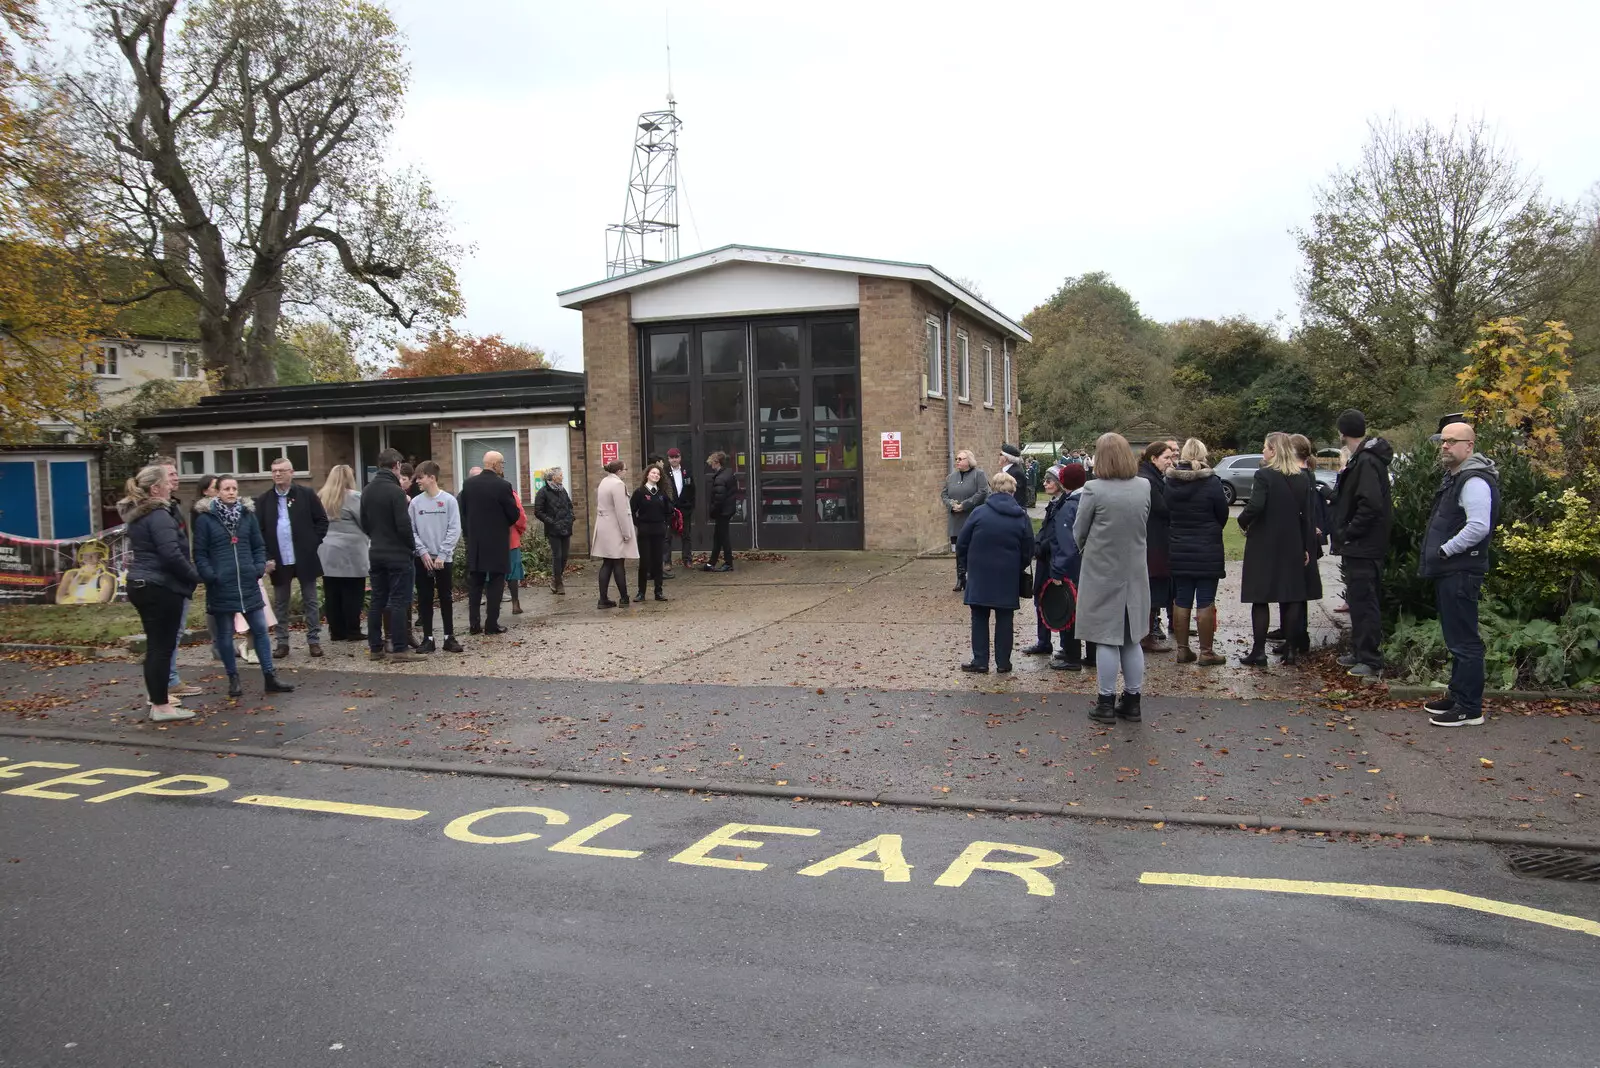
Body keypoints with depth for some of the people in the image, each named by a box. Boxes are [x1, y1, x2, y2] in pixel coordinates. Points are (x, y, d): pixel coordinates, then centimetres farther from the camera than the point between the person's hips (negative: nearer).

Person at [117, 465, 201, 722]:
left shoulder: (137, 515, 14)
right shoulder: (158, 515, -17)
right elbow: (172, 554, -25)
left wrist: (188, 575, 17)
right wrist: (195, 576, -9)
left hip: (141, 585, 10)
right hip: (161, 588, -10)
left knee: (155, 645, 15)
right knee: (163, 646, -4)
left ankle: (156, 697, 22)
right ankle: (161, 706, 1)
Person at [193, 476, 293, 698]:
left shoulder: (248, 514, 6)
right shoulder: (205, 518, -4)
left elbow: (259, 546, 10)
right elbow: (200, 553, -4)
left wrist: (259, 568, -3)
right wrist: (209, 575, -15)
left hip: (248, 583, 3)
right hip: (220, 586, -3)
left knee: (260, 629, 4)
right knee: (225, 635, 7)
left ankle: (270, 678, 10)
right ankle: (234, 679, 19)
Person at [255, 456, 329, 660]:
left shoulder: (306, 494, -2)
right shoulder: (263, 500, 2)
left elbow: (322, 520, 2)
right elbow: (259, 532, 2)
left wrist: (313, 543, -5)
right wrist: (266, 557, -6)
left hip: (305, 558, -1)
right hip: (279, 561, 2)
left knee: (310, 601, 6)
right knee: (280, 604, 9)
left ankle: (314, 640, 14)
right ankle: (282, 642, 18)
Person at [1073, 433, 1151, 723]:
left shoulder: (1095, 490, -16)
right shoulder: (1144, 487, -2)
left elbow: (1079, 531, -6)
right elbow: (1144, 526, 8)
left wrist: (1086, 549, 14)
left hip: (1102, 572, -4)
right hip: (1135, 572, 4)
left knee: (1107, 639, 3)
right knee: (1132, 639, 13)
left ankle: (1106, 703, 9)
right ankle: (1132, 701, 20)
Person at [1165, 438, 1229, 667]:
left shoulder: (1170, 481, -2)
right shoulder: (1211, 482, -13)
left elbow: (1166, 514, 6)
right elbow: (1223, 514, -3)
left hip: (1178, 551, 4)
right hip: (1207, 552, -4)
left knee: (1181, 601, 10)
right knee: (1206, 602, 2)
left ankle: (1182, 649, 16)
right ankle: (1206, 652, 6)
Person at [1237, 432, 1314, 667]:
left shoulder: (1264, 475, -13)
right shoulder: (1302, 478, 6)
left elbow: (1256, 506, -25)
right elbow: (1307, 515, 8)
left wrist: (1243, 522, -6)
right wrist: (1306, 547, 13)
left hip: (1264, 545, -5)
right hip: (1292, 546, 5)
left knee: (1260, 599, 0)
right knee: (1290, 598, 11)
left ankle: (1259, 652, 1)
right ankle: (1291, 649, 15)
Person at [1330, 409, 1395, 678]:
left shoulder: (1366, 462, -18)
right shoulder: (1361, 458, 13)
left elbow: (1371, 505, -27)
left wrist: (1347, 533, -19)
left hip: (1363, 547, -10)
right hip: (1358, 546, 10)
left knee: (1364, 602, -5)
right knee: (1358, 602, 17)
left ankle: (1371, 661, 0)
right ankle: (1360, 653, 27)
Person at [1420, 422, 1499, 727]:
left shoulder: (1474, 481, -17)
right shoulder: (1453, 477, 17)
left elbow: (1479, 527, -27)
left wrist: (1445, 550, -19)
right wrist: (1438, 554, 15)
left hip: (1461, 573, -11)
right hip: (1449, 571, 11)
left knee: (1464, 641, -6)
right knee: (1456, 638, 19)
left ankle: (1470, 709, -1)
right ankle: (1457, 696, 29)